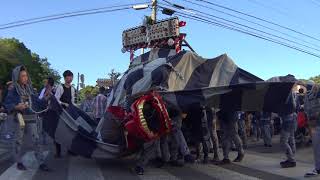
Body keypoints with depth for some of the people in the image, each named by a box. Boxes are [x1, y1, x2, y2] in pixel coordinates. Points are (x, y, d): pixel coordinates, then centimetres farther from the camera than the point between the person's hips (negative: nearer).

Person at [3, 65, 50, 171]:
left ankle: (41, 163, 1)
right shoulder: (13, 91, -4)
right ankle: (19, 162, 23)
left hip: (32, 118, 3)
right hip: (19, 118, -3)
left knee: (36, 140, -2)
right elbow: (7, 105, -6)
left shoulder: (30, 89, 8)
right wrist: (17, 107, -21)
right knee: (19, 141, 7)